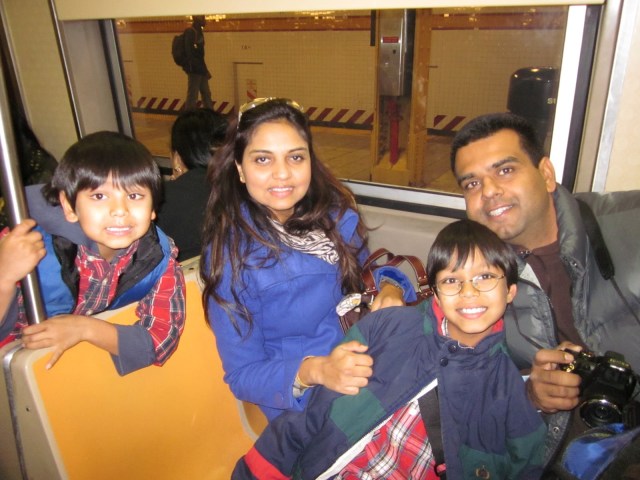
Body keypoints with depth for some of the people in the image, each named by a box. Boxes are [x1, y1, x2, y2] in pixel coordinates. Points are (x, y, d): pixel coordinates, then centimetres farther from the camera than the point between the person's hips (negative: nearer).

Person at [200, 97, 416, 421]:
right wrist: (315, 371, -30)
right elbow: (242, 375, -11)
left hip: (367, 367, 5)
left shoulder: (336, 214, -2)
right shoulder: (229, 255, -14)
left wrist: (388, 287, -10)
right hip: (306, 405, -5)